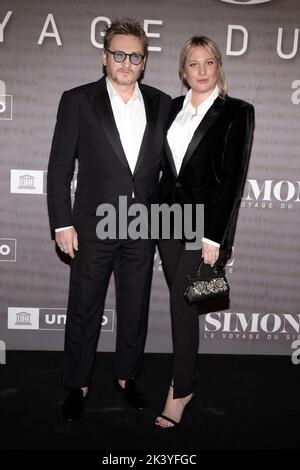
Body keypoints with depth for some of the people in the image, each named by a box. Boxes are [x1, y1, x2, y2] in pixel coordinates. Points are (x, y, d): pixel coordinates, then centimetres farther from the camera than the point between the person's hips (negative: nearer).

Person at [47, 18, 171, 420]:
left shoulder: (161, 104, 5)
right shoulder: (78, 101, -3)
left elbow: (168, 164, 8)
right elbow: (59, 167, -4)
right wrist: (62, 223, -8)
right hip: (93, 228, -2)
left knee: (135, 310, 15)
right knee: (84, 311, 10)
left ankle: (126, 376, 36)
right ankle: (78, 385, 29)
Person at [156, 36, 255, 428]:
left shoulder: (237, 112, -6)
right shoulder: (173, 108, 9)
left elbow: (233, 177, -11)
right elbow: (165, 165, 12)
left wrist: (214, 237, -15)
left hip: (206, 222, -5)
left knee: (183, 304, -4)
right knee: (180, 301, 11)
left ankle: (180, 391, 13)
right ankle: (187, 376, 29)